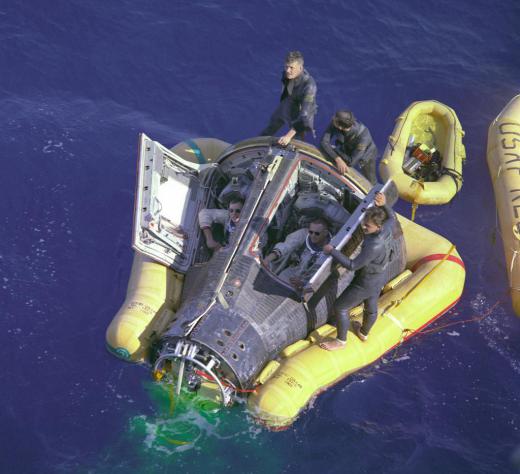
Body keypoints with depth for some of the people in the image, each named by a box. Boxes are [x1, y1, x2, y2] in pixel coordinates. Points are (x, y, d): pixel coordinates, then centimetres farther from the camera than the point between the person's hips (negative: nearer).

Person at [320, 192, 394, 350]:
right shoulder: (386, 230, -19)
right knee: (371, 306, 31)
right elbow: (391, 218, 7)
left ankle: (340, 341, 32)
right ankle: (364, 333, 58)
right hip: (378, 277, 8)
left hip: (365, 282, -8)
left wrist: (332, 251, -29)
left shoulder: (373, 246, -43)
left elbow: (353, 265, -35)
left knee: (340, 307, 12)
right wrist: (383, 205, -9)